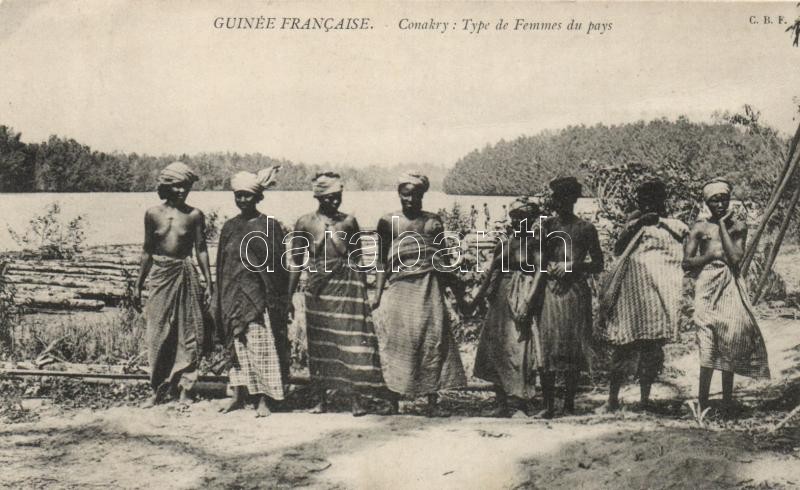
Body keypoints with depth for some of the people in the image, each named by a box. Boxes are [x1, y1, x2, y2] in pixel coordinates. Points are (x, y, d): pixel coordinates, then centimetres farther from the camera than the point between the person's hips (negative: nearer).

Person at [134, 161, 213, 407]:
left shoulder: (194, 215, -2)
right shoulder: (153, 214, 3)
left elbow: (201, 250, 1)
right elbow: (147, 250, 10)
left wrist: (208, 284, -3)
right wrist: (138, 285, 11)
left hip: (185, 275, -1)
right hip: (160, 276, 1)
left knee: (189, 334, 0)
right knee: (158, 336, 5)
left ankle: (185, 389, 11)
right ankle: (157, 390, 17)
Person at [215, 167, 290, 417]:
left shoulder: (270, 226, -1)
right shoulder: (230, 227, 10)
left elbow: (279, 265, -2)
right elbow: (222, 265, 12)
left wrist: (280, 299, -6)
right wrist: (222, 298, 7)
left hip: (261, 294, -4)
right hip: (235, 294, 4)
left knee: (262, 345, -3)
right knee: (237, 343, 8)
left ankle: (263, 399, 3)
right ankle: (238, 394, 17)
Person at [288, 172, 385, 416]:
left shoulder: (348, 221, 4)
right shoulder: (305, 223, 3)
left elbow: (357, 259, 8)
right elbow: (297, 263, 6)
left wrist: (363, 292, 4)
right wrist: (289, 295, 4)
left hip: (347, 286, -1)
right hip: (319, 289, 1)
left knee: (351, 339, -5)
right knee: (320, 343, 7)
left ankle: (355, 399, -2)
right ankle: (321, 398, 18)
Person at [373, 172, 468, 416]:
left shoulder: (433, 221, 11)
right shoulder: (388, 222, 7)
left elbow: (444, 260, 14)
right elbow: (382, 261, 5)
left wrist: (459, 295, 12)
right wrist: (377, 295, -4)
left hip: (429, 290, 1)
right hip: (399, 291, -1)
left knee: (433, 341, -2)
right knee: (397, 342, -2)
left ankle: (432, 402, 4)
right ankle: (393, 400, 8)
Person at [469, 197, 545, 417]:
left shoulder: (534, 245, -2)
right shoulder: (503, 243, 12)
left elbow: (539, 273, -11)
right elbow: (490, 272, 13)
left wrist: (527, 302, -21)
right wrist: (475, 300, 8)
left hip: (520, 301, -6)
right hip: (500, 300, 6)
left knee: (516, 350, -7)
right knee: (494, 349, 4)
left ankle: (521, 403, 2)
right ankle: (501, 405, 12)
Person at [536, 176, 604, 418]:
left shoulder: (585, 228, 5)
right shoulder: (547, 225, 9)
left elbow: (598, 265, 6)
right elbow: (540, 260, 10)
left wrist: (573, 266, -8)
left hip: (576, 292, -1)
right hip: (550, 290, 1)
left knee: (573, 348, 3)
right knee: (546, 346, -5)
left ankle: (570, 401, 16)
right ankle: (548, 404, -1)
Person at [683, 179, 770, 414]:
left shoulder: (738, 226, 8)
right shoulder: (700, 228, 4)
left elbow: (736, 257, -8)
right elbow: (686, 263, 2)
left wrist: (722, 224, -5)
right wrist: (711, 254, -9)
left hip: (732, 288, 2)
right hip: (708, 288, -2)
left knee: (731, 343, 2)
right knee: (709, 346, -9)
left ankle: (727, 401, 13)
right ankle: (702, 403, -4)